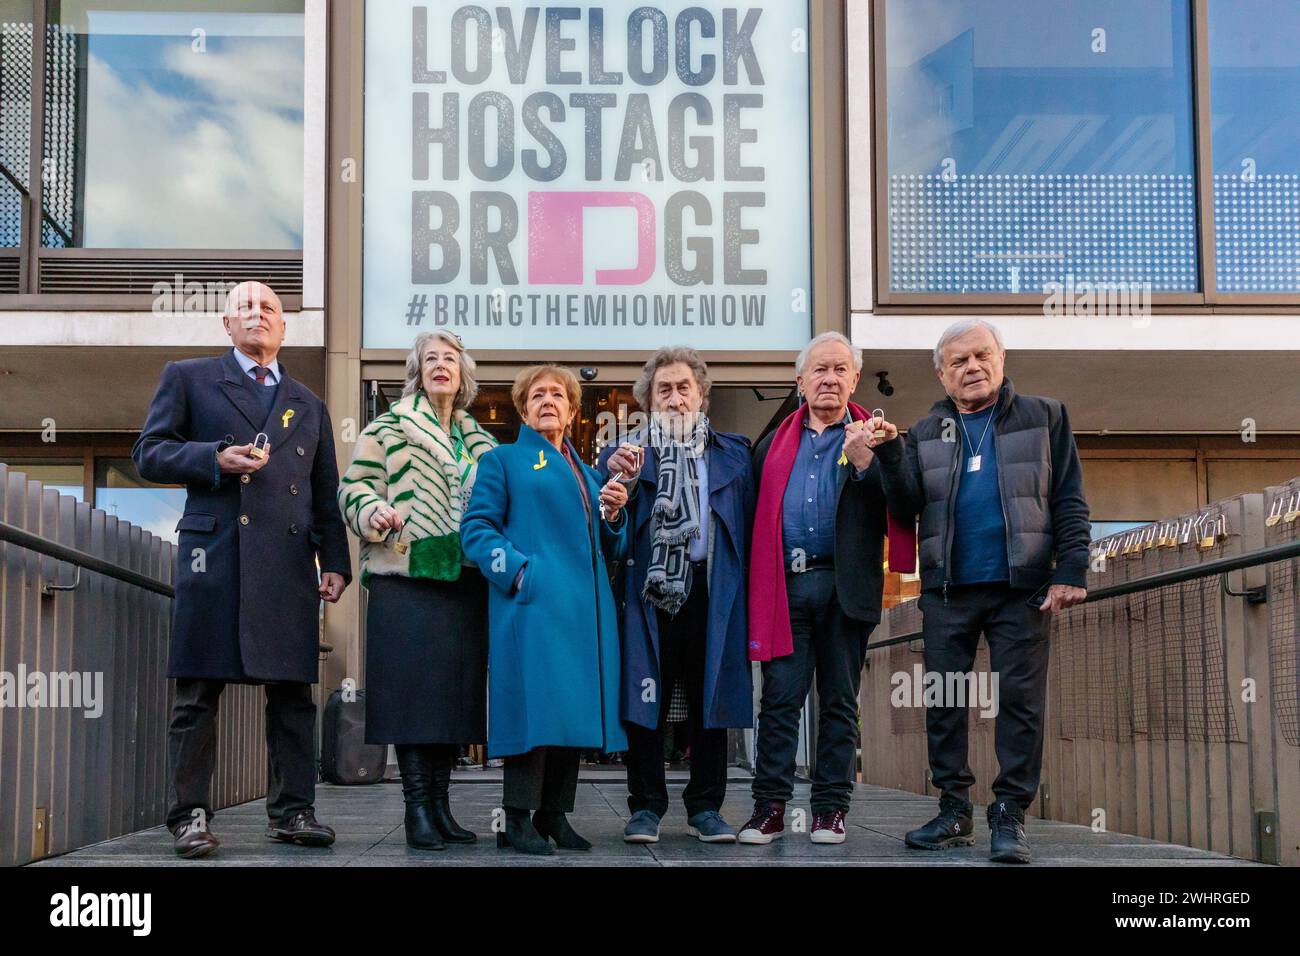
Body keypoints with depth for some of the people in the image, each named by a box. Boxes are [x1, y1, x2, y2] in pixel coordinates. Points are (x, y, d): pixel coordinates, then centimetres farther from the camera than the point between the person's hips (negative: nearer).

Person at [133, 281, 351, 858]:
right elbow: (149, 454, 6)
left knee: (293, 692, 2)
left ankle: (291, 811, 9)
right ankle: (189, 816, 4)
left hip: (289, 565, 3)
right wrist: (215, 459, -10)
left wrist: (336, 563, 10)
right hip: (214, 556, -3)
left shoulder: (308, 406, 23)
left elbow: (326, 496, 21)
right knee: (198, 692, -2)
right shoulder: (188, 379, 13)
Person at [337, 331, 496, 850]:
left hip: (465, 579, 5)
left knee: (456, 690, 4)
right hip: (405, 575, -5)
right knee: (413, 688, -8)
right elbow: (355, 487, -1)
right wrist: (373, 514, -21)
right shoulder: (388, 427, 5)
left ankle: (440, 803, 13)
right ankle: (418, 809, -3)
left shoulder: (481, 442, 19)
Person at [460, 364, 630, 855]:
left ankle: (555, 816, 12)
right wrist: (516, 570, -17)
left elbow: (609, 550, 25)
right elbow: (477, 527, -2)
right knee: (535, 702, -12)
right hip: (533, 604, -6)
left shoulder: (588, 474, 26)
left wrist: (614, 514, 4)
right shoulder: (504, 460, 10)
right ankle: (518, 819, -7)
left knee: (575, 705, 4)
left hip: (585, 609, 6)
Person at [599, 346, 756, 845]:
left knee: (710, 700, 6)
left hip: (713, 593, 1)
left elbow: (750, 524, 5)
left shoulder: (733, 453, 13)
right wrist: (618, 481, -15)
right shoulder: (624, 454, 11)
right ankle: (646, 808, 9)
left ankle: (705, 807, 16)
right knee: (645, 702, -1)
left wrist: (748, 593, -5)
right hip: (649, 592, -1)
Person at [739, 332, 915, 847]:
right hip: (785, 586, 1)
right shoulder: (775, 442, 15)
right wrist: (758, 585, 1)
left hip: (844, 586, -1)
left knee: (839, 701, 5)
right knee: (780, 696, -2)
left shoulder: (871, 439, 9)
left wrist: (863, 460, -14)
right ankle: (770, 806, 2)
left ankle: (830, 809, 10)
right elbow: (755, 512, 12)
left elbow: (894, 508, -2)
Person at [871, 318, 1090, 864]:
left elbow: (1069, 501, 2)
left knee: (1020, 699, -3)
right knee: (944, 702, 4)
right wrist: (889, 454, -11)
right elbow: (906, 506, 5)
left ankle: (1010, 815, 2)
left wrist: (1071, 571, -8)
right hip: (947, 592, 3)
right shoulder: (926, 434, 13)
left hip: (1022, 587, -2)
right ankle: (953, 811, 13)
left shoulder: (1043, 418, 7)